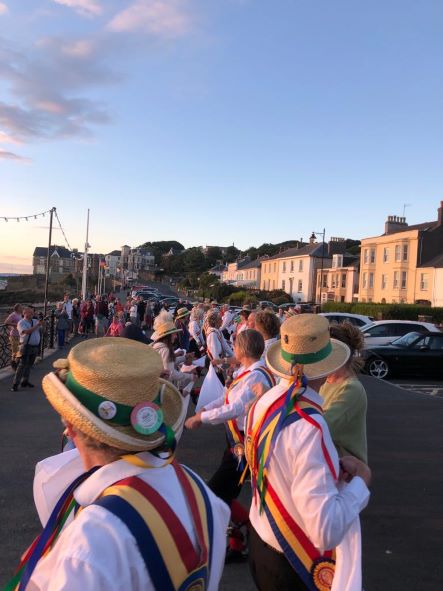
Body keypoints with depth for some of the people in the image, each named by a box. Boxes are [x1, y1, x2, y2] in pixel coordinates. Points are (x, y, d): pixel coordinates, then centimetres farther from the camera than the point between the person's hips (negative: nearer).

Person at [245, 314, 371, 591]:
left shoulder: (264, 402, -9)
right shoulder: (309, 427, -32)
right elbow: (327, 531, -33)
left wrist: (336, 465, -3)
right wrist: (360, 481, -18)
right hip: (295, 562, -6)